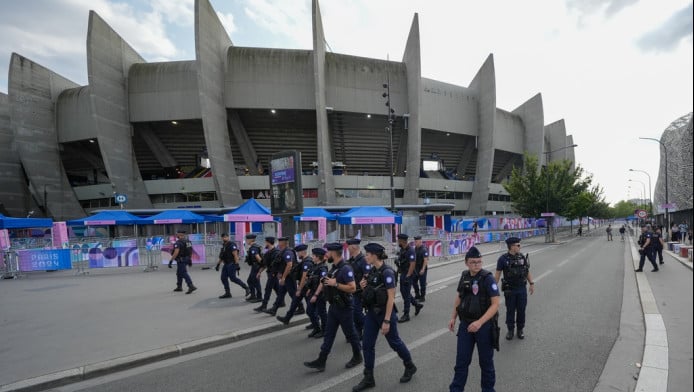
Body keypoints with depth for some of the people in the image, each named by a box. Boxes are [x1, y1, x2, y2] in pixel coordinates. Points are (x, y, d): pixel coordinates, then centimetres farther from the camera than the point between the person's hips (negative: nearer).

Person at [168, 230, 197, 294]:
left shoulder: (178, 242, -16)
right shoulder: (187, 241, 9)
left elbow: (176, 253, -25)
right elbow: (191, 251, 15)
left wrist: (170, 261, -23)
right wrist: (190, 259, 22)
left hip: (181, 260, -9)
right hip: (187, 259, 9)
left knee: (184, 274, -11)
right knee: (179, 273, 22)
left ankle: (191, 286, -21)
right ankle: (179, 287, 30)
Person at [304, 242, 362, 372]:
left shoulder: (346, 269, -21)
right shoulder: (334, 268, 7)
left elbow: (352, 288, -26)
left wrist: (335, 284, -26)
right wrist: (326, 283, 3)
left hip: (344, 308, -8)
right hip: (333, 306, 8)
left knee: (350, 333, 9)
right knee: (328, 334, 10)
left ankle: (357, 357, 29)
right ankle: (321, 361, 14)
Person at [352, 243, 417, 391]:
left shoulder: (387, 272, -21)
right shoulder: (372, 271, 4)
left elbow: (391, 297, -22)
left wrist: (387, 320, -23)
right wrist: (364, 286, -5)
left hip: (385, 312, -7)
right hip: (371, 312, 8)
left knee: (394, 342, 12)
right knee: (367, 345, 7)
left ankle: (410, 367, 37)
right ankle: (368, 379, 20)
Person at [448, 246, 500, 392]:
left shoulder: (488, 278, -16)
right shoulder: (464, 276, 0)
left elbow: (495, 304, -19)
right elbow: (459, 298, 14)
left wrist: (480, 322, -27)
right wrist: (453, 318, 9)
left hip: (484, 325, -4)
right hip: (465, 325, 4)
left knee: (486, 361, 14)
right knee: (461, 360, 10)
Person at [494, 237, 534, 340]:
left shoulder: (522, 257, 2)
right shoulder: (503, 259, -9)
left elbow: (527, 271, 10)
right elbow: (497, 274, -7)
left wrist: (531, 283, 4)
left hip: (522, 289, 3)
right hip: (509, 290, -3)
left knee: (521, 310, 9)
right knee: (510, 310, 8)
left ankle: (520, 330, 26)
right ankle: (510, 330, 23)